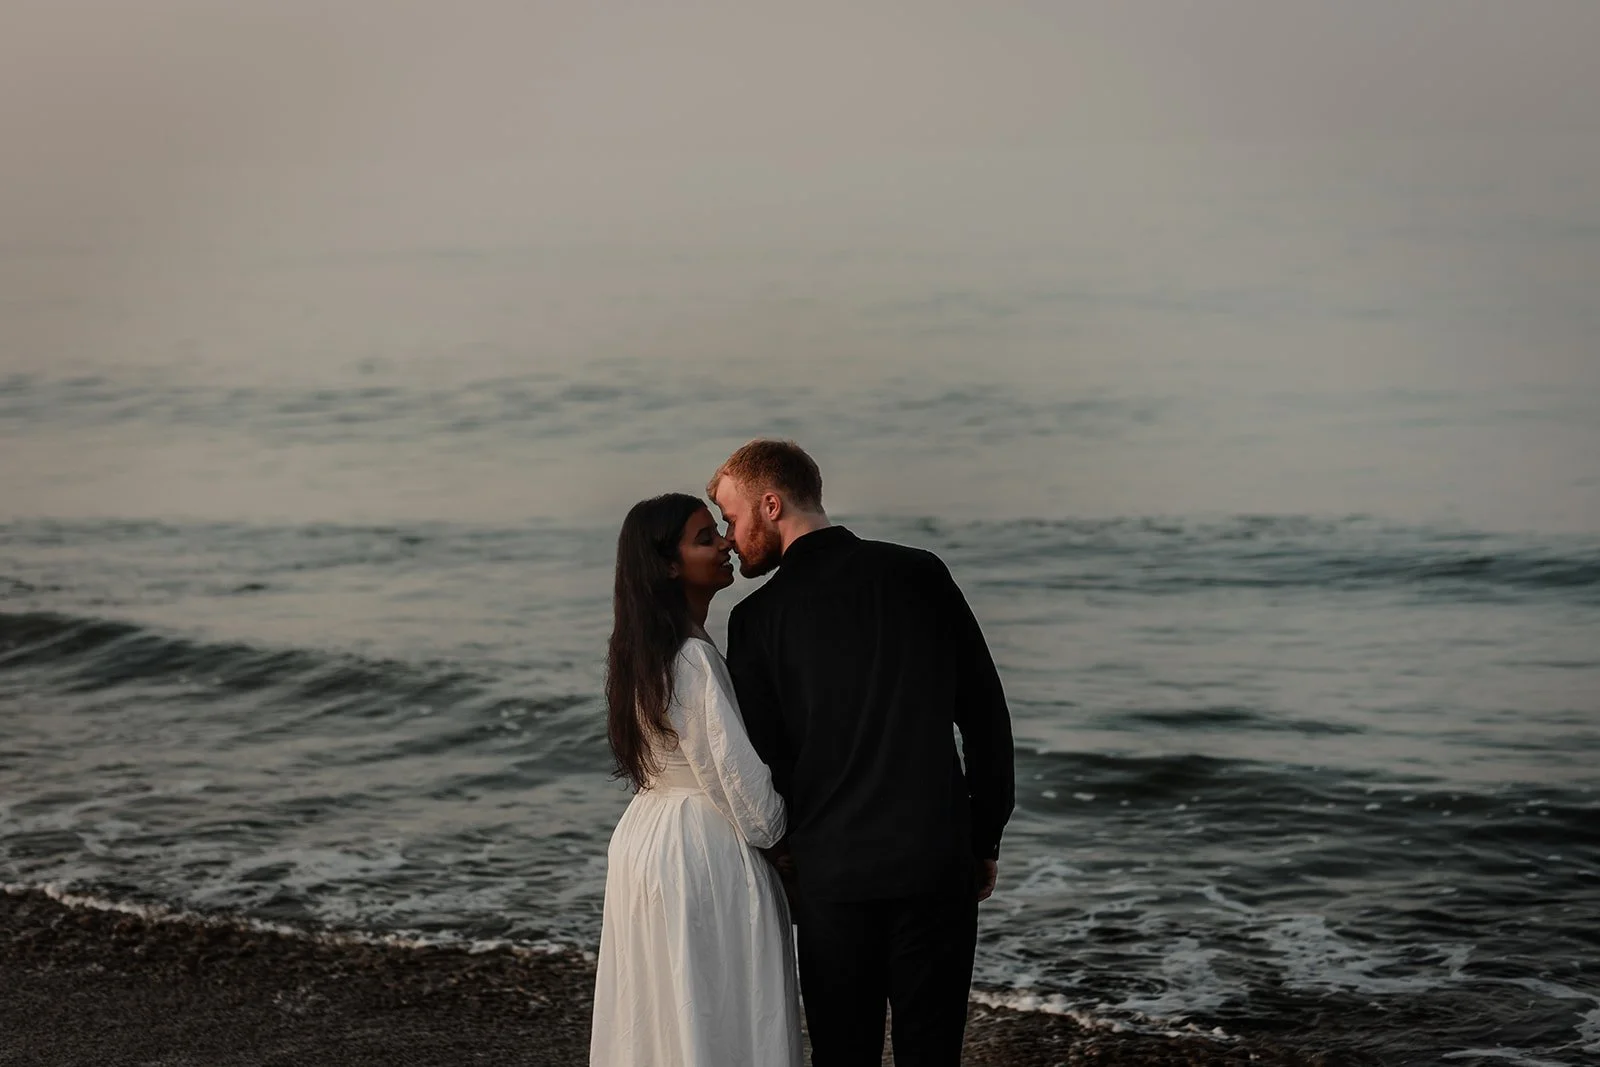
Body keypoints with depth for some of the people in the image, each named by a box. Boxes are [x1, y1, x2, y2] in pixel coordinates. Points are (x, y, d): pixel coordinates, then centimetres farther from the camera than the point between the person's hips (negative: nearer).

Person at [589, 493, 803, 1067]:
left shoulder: (643, 651, 11)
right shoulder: (692, 659, -19)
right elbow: (737, 775, -19)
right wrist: (771, 830, 1)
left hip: (643, 841, 10)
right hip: (702, 853, -10)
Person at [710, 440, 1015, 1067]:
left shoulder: (760, 617, -6)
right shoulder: (922, 575, 3)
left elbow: (758, 759, -3)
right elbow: (986, 715, 6)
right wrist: (985, 839, 13)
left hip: (832, 876, -2)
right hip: (939, 863, 2)